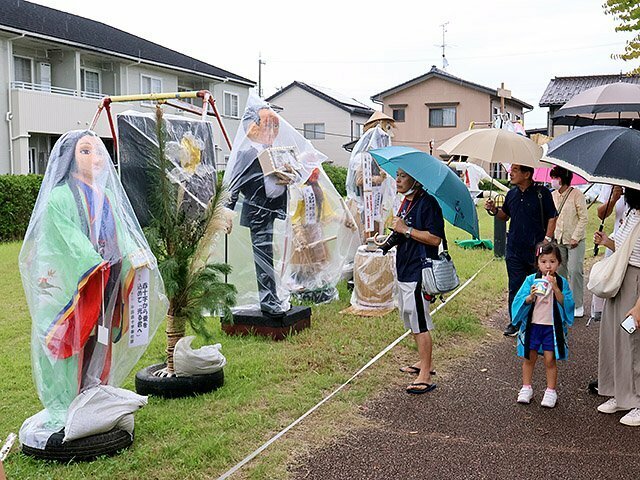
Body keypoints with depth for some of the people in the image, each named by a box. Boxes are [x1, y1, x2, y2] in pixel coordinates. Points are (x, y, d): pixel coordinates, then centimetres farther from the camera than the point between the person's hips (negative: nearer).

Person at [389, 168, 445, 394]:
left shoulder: (427, 203, -15)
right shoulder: (406, 202, 14)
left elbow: (435, 238, -22)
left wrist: (406, 229, -20)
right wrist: (396, 232, 7)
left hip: (418, 272, -10)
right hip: (404, 270, 10)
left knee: (420, 324, -5)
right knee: (412, 320, 18)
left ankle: (425, 377, 1)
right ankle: (424, 362, 33)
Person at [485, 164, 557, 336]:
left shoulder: (542, 193, -5)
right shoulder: (511, 194, 10)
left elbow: (552, 218, -3)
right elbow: (505, 215, 21)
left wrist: (546, 240, -11)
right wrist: (494, 209, 2)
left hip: (536, 249, -4)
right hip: (514, 249, 4)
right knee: (515, 287, 6)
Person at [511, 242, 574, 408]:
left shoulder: (561, 282, -3)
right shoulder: (531, 280, -4)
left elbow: (566, 304, -11)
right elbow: (519, 301, -8)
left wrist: (556, 288, -21)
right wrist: (531, 297, -26)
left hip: (552, 327, -1)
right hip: (532, 325, 1)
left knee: (550, 360, 4)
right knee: (529, 358, 11)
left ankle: (551, 391, 17)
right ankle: (526, 388, 25)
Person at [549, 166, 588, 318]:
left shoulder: (577, 195, -9)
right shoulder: (552, 195, 7)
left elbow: (583, 218, -9)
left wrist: (575, 237, -13)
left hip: (575, 241, -5)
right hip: (558, 240, 5)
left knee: (575, 271, -8)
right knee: (559, 271, 8)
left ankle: (577, 305, 1)